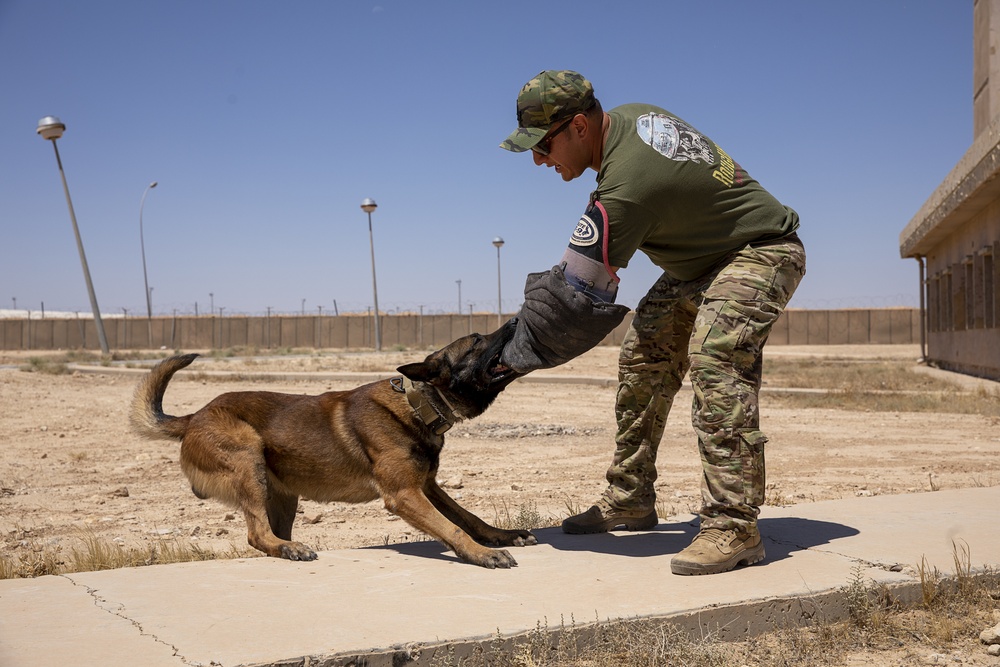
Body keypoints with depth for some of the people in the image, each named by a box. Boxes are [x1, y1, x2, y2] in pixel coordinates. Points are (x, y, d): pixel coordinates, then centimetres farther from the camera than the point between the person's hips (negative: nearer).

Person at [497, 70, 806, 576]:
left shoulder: (625, 188, -33)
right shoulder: (630, 116, -5)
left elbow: (577, 298, -29)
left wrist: (515, 357, -17)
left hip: (760, 251, -11)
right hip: (701, 257, 11)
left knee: (714, 359, -31)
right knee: (643, 359, 7)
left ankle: (733, 528, -31)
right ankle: (629, 500, 16)